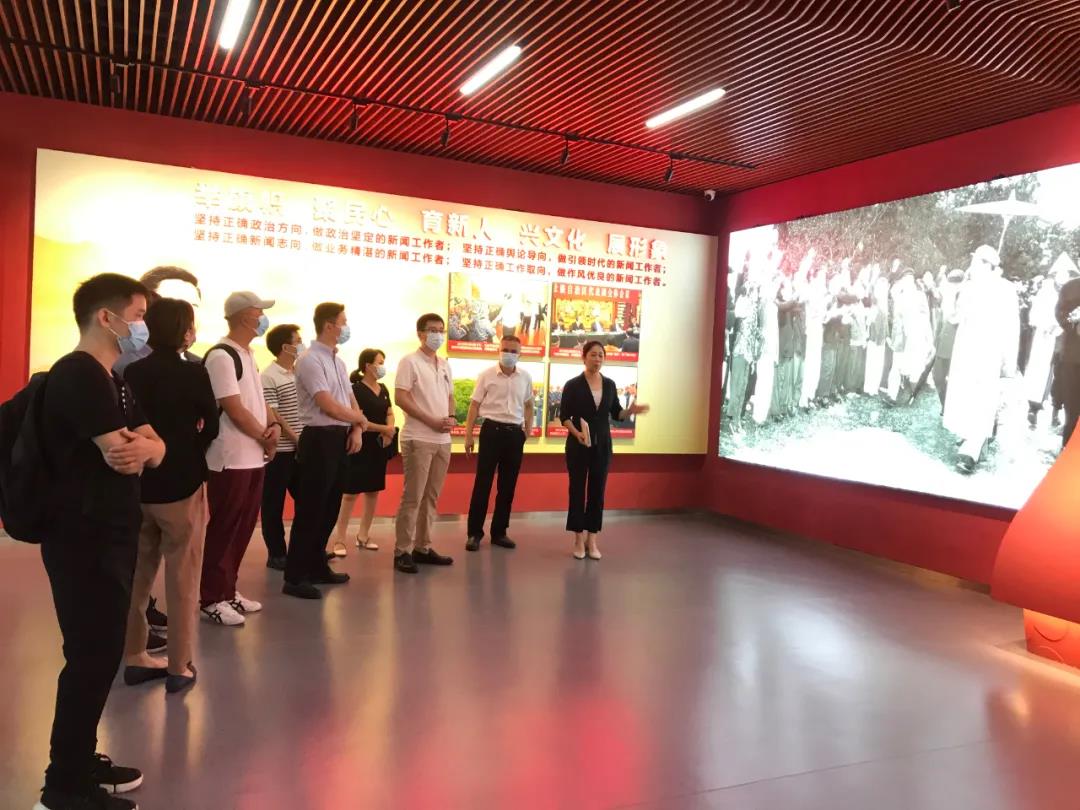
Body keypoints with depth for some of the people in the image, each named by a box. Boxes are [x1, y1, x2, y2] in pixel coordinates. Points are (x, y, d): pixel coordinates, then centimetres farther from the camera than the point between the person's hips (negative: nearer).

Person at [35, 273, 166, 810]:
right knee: (91, 655, -2)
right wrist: (141, 446, -2)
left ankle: (80, 758, 30)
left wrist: (140, 445, -14)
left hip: (111, 532, 10)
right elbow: (123, 456, -23)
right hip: (83, 537, -10)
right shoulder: (77, 375, -17)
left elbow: (155, 450, 8)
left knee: (103, 651, 16)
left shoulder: (113, 379, 15)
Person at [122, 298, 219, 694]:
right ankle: (179, 667, 10)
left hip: (137, 484, 5)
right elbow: (211, 429, -4)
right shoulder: (193, 374, -12)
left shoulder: (130, 372, 0)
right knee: (182, 578, 4)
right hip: (181, 484, -5)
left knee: (137, 573, 18)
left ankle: (135, 657, 27)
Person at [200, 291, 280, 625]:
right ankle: (211, 598, 10)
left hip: (254, 456, 9)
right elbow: (234, 409, -19)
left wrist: (274, 427, -2)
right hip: (231, 458, -9)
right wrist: (265, 437, -9)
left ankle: (228, 590, 24)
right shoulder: (221, 356, -15)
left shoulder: (248, 354, 14)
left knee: (244, 526, 13)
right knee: (224, 528, -1)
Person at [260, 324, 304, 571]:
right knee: (274, 504, 4)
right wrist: (294, 437, -15)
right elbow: (272, 416, -14)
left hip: (302, 448, 7)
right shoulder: (269, 377, -11)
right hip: (279, 450, -7)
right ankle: (276, 554, 13)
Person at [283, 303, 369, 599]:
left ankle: (317, 566, 26)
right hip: (320, 439, -9)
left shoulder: (338, 361, 15)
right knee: (310, 509, -5)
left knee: (329, 508, 14)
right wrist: (360, 419, -3)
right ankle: (294, 577, 3)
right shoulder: (310, 360, -13)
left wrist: (356, 430, -1)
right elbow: (328, 406, -18)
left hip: (340, 439, 9)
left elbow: (350, 399, 16)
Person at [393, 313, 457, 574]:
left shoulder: (445, 365, 16)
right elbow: (400, 398, -12)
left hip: (443, 440, 7)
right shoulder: (409, 362, -5)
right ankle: (402, 551, 2)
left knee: (431, 496, 11)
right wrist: (432, 421, -17)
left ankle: (423, 547, 19)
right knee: (413, 497, -5)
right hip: (418, 439, -7)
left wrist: (451, 418, -1)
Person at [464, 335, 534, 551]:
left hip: (515, 433, 4)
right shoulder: (486, 375, -3)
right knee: (482, 483, -1)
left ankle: (499, 532, 19)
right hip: (492, 430, -3)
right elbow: (475, 405, -2)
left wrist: (527, 430, 11)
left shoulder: (525, 377, 6)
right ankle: (474, 532, 7)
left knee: (508, 485, 9)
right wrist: (468, 435, -6)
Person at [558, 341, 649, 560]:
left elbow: (616, 414, 9)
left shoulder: (609, 384, 5)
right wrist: (576, 433, -22)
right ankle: (578, 540, 11)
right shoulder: (573, 385, -6)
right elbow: (564, 416, -6)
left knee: (597, 490, 6)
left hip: (603, 444, 3)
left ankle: (591, 539, 15)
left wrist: (631, 411, -10)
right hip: (578, 444, -3)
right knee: (578, 489, 2)